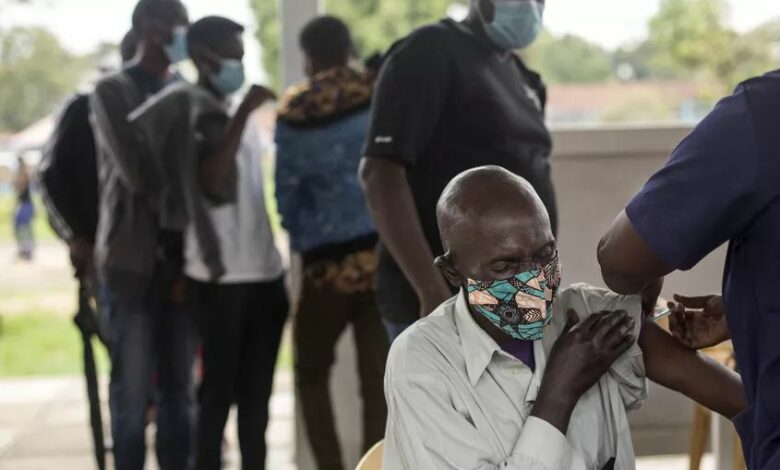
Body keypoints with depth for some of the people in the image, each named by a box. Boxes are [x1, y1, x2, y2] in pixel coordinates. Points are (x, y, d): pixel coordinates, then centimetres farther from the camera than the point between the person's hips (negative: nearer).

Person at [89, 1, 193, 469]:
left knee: (179, 392, 7)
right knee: (133, 393, -2)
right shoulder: (112, 92, -2)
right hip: (132, 262, -5)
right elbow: (138, 175, -14)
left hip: (180, 260, 5)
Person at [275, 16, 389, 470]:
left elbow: (287, 194, 1)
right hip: (389, 254, 1)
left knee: (312, 370, 16)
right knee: (379, 379, 4)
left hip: (331, 263, -1)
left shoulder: (294, 114, -1)